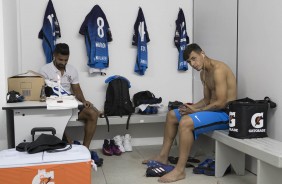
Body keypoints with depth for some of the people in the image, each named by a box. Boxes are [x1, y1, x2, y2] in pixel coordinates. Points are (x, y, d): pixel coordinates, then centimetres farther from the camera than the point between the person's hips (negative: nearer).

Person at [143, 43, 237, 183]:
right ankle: (163, 156, 16)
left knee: (186, 122, -31)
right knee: (172, 115, 11)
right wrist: (192, 107, -3)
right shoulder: (203, 73, 11)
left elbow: (221, 103, -24)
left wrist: (197, 110, -16)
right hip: (213, 108, 10)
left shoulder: (218, 70, -20)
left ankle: (180, 170, -21)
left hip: (225, 113, -10)